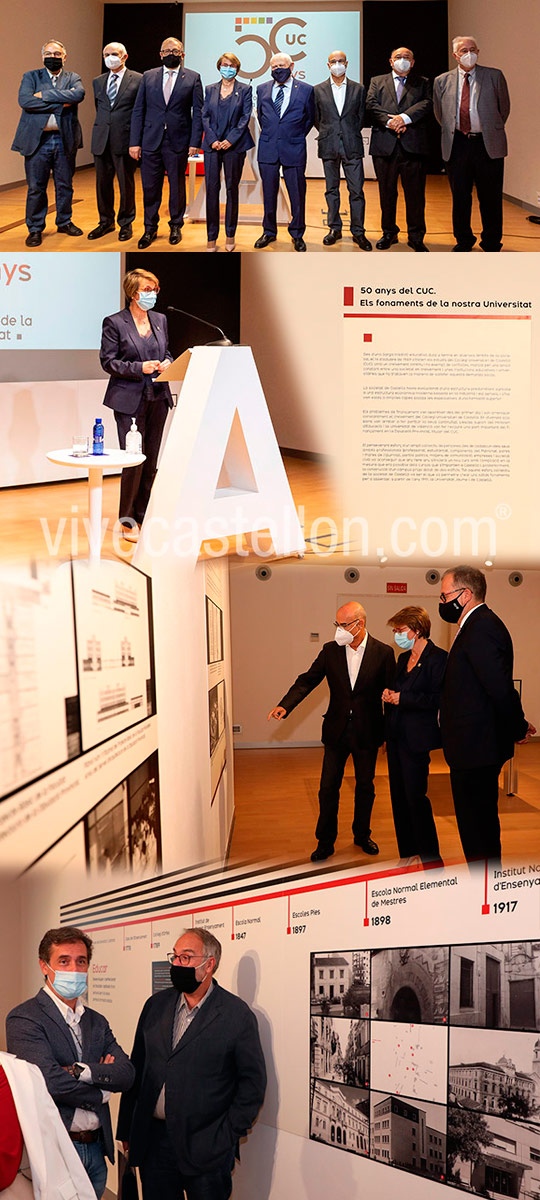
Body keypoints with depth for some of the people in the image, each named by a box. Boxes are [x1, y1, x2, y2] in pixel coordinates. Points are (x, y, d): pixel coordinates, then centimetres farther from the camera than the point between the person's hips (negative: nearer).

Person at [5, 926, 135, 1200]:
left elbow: (127, 1073, -2)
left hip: (95, 1149, 6)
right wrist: (101, 1094, -7)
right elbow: (51, 1081, -23)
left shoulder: (97, 1022, 11)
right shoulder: (23, 1019, -11)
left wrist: (81, 1071, -19)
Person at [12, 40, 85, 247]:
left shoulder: (73, 78, 10)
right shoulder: (31, 77, 8)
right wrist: (59, 105, -13)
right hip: (37, 140, -1)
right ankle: (35, 228, 9)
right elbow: (25, 100, -11)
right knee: (36, 187, 0)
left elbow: (78, 94, -13)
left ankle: (64, 222, 25)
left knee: (65, 185, 9)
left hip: (64, 140, 1)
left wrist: (45, 95, -14)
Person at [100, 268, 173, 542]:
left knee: (151, 460, 8)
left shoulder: (160, 320, 12)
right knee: (134, 460, -7)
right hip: (129, 399, -6)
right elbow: (107, 361, -6)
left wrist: (166, 363, -2)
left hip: (158, 398, 6)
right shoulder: (114, 323, -5)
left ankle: (144, 515, 18)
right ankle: (127, 521, 5)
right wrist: (139, 368, -17)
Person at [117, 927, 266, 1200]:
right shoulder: (156, 1005, 7)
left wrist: (228, 1135, -8)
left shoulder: (236, 1014, -7)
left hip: (205, 1147, -4)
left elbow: (253, 1081, -5)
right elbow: (137, 1067, 11)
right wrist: (126, 1128, 9)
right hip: (153, 1142, 4)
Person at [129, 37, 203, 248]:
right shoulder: (148, 77, 9)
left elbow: (198, 112, 1)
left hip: (178, 143, -1)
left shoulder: (192, 78, 4)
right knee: (150, 187, 4)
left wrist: (195, 142, -8)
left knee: (177, 186, 8)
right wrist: (134, 142, 0)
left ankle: (176, 226, 22)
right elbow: (138, 111, 7)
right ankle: (150, 228, 16)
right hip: (151, 142, 1)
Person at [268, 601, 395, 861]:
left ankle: (362, 835, 31)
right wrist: (285, 705, -17)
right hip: (336, 731, 1)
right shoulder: (330, 650, -1)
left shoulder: (383, 653, -7)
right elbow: (308, 680, -1)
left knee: (365, 787, 13)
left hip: (367, 732, -1)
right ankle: (325, 841, 17)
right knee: (328, 788, 4)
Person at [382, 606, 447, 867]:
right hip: (396, 736, 9)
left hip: (416, 738, -9)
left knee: (415, 796, -9)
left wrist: (403, 698, -18)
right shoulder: (403, 659, 15)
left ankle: (432, 858, 0)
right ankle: (407, 853, 22)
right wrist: (389, 695, 3)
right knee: (398, 795, 11)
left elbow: (439, 699, -18)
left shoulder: (438, 658, -11)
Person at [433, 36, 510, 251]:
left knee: (490, 197, 1)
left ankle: (491, 244, 11)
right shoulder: (442, 81, 8)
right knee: (460, 197, 8)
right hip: (456, 145, 2)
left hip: (488, 145, -2)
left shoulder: (494, 76, 3)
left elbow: (504, 108, 11)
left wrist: (492, 131, 14)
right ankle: (463, 241, 22)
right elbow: (439, 114, 19)